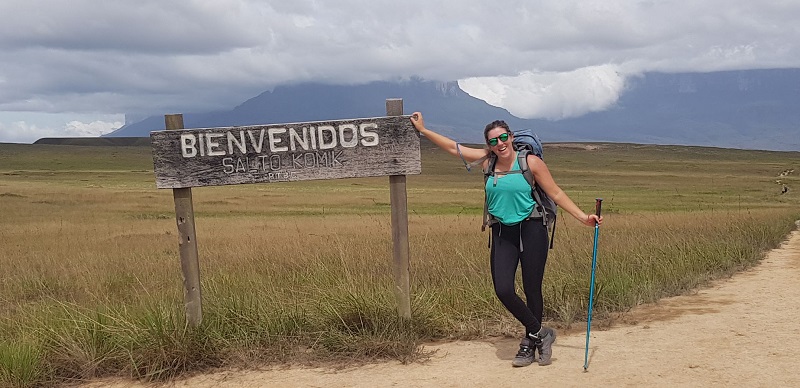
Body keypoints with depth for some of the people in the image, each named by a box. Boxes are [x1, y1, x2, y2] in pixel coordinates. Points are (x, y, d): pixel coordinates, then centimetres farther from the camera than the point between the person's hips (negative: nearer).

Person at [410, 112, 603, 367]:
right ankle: (540, 334, 10)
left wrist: (583, 217, -6)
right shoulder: (486, 160, 4)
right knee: (503, 290, -9)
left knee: (532, 290, 3)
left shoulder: (531, 162, -6)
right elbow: (453, 147, 10)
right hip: (501, 234, 3)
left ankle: (530, 345, 22)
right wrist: (422, 130, 12)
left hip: (531, 231, -3)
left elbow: (556, 194, -2)